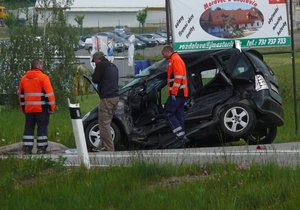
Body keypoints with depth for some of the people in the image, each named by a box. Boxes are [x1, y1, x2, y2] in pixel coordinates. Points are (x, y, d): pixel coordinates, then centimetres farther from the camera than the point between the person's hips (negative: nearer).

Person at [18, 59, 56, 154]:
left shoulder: (24, 78, 11)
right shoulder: (43, 77, -8)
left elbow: (21, 94, 16)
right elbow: (49, 93, -11)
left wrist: (23, 107, 23)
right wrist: (51, 107, -6)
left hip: (28, 108, 5)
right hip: (41, 108, -5)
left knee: (29, 128, 9)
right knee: (42, 127, 0)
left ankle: (27, 148, 6)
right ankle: (41, 148, -4)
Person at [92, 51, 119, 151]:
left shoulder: (101, 65, -7)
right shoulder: (113, 66, 21)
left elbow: (95, 79, -7)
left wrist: (94, 72, 11)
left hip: (107, 98, -9)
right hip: (115, 97, 9)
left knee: (104, 123, -8)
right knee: (106, 123, 15)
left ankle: (109, 148, -13)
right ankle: (103, 146, 18)